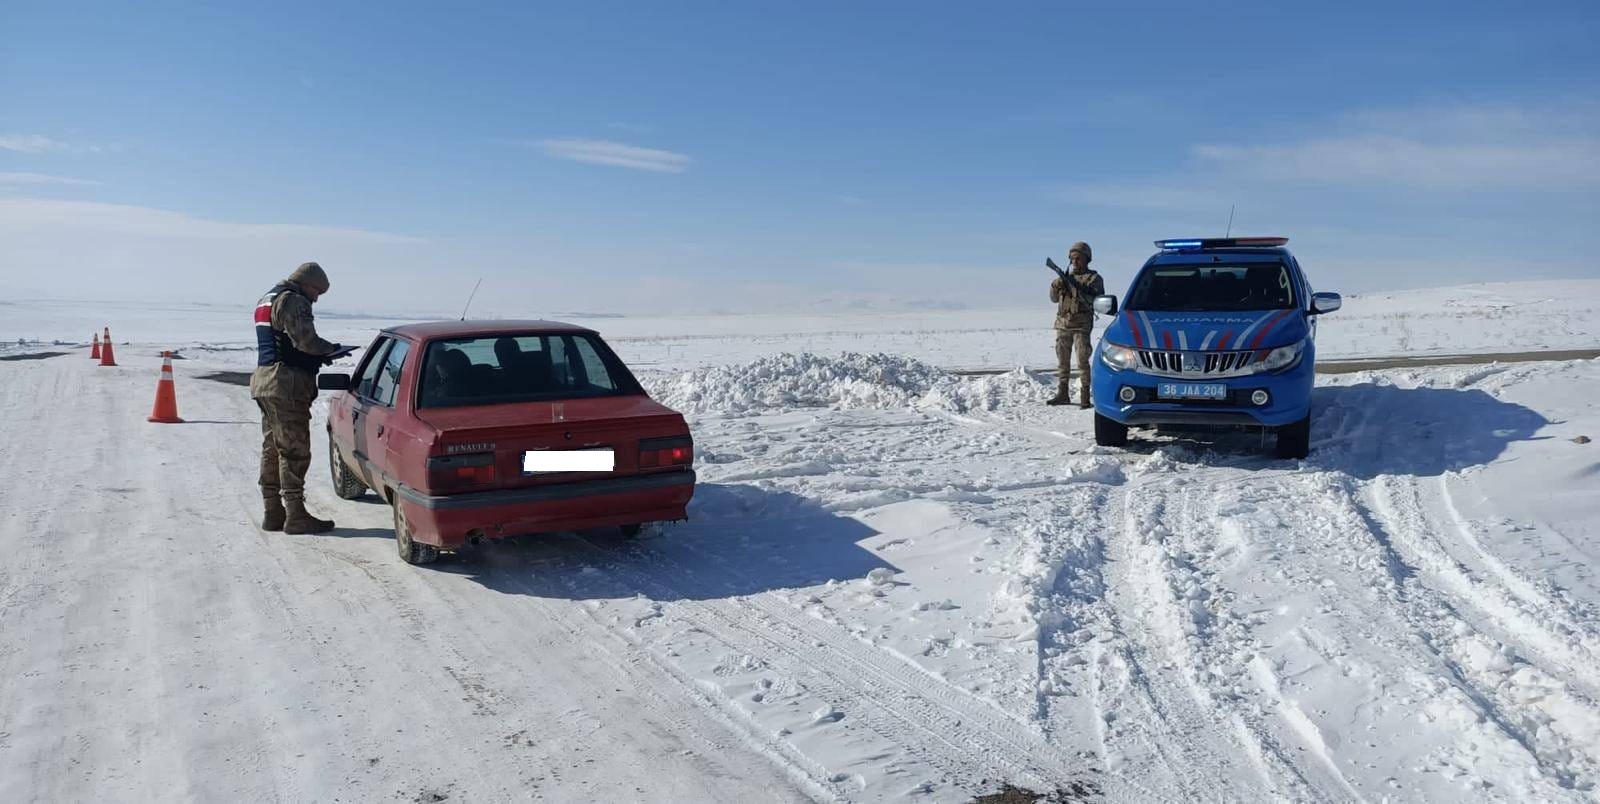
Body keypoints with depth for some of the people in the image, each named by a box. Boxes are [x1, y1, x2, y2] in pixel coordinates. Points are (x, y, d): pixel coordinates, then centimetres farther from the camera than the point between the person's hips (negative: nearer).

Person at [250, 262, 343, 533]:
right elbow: (306, 340, -20)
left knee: (272, 448, 13)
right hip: (287, 384, -10)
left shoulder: (267, 300, 22)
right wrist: (329, 349, -1)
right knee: (294, 450, -7)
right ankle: (295, 515, -6)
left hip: (264, 380, 10)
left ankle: (273, 512, 18)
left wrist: (318, 355, 12)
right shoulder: (293, 301, -11)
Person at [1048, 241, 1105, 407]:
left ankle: (1085, 397, -11)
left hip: (1081, 326, -5)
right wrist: (1055, 286, -2)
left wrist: (1076, 289, -19)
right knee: (1062, 361, 8)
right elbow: (1054, 298, 20)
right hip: (1062, 324, 5)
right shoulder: (1067, 277, 17)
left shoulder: (1094, 279, 1)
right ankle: (1062, 394, 16)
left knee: (1082, 361, -10)